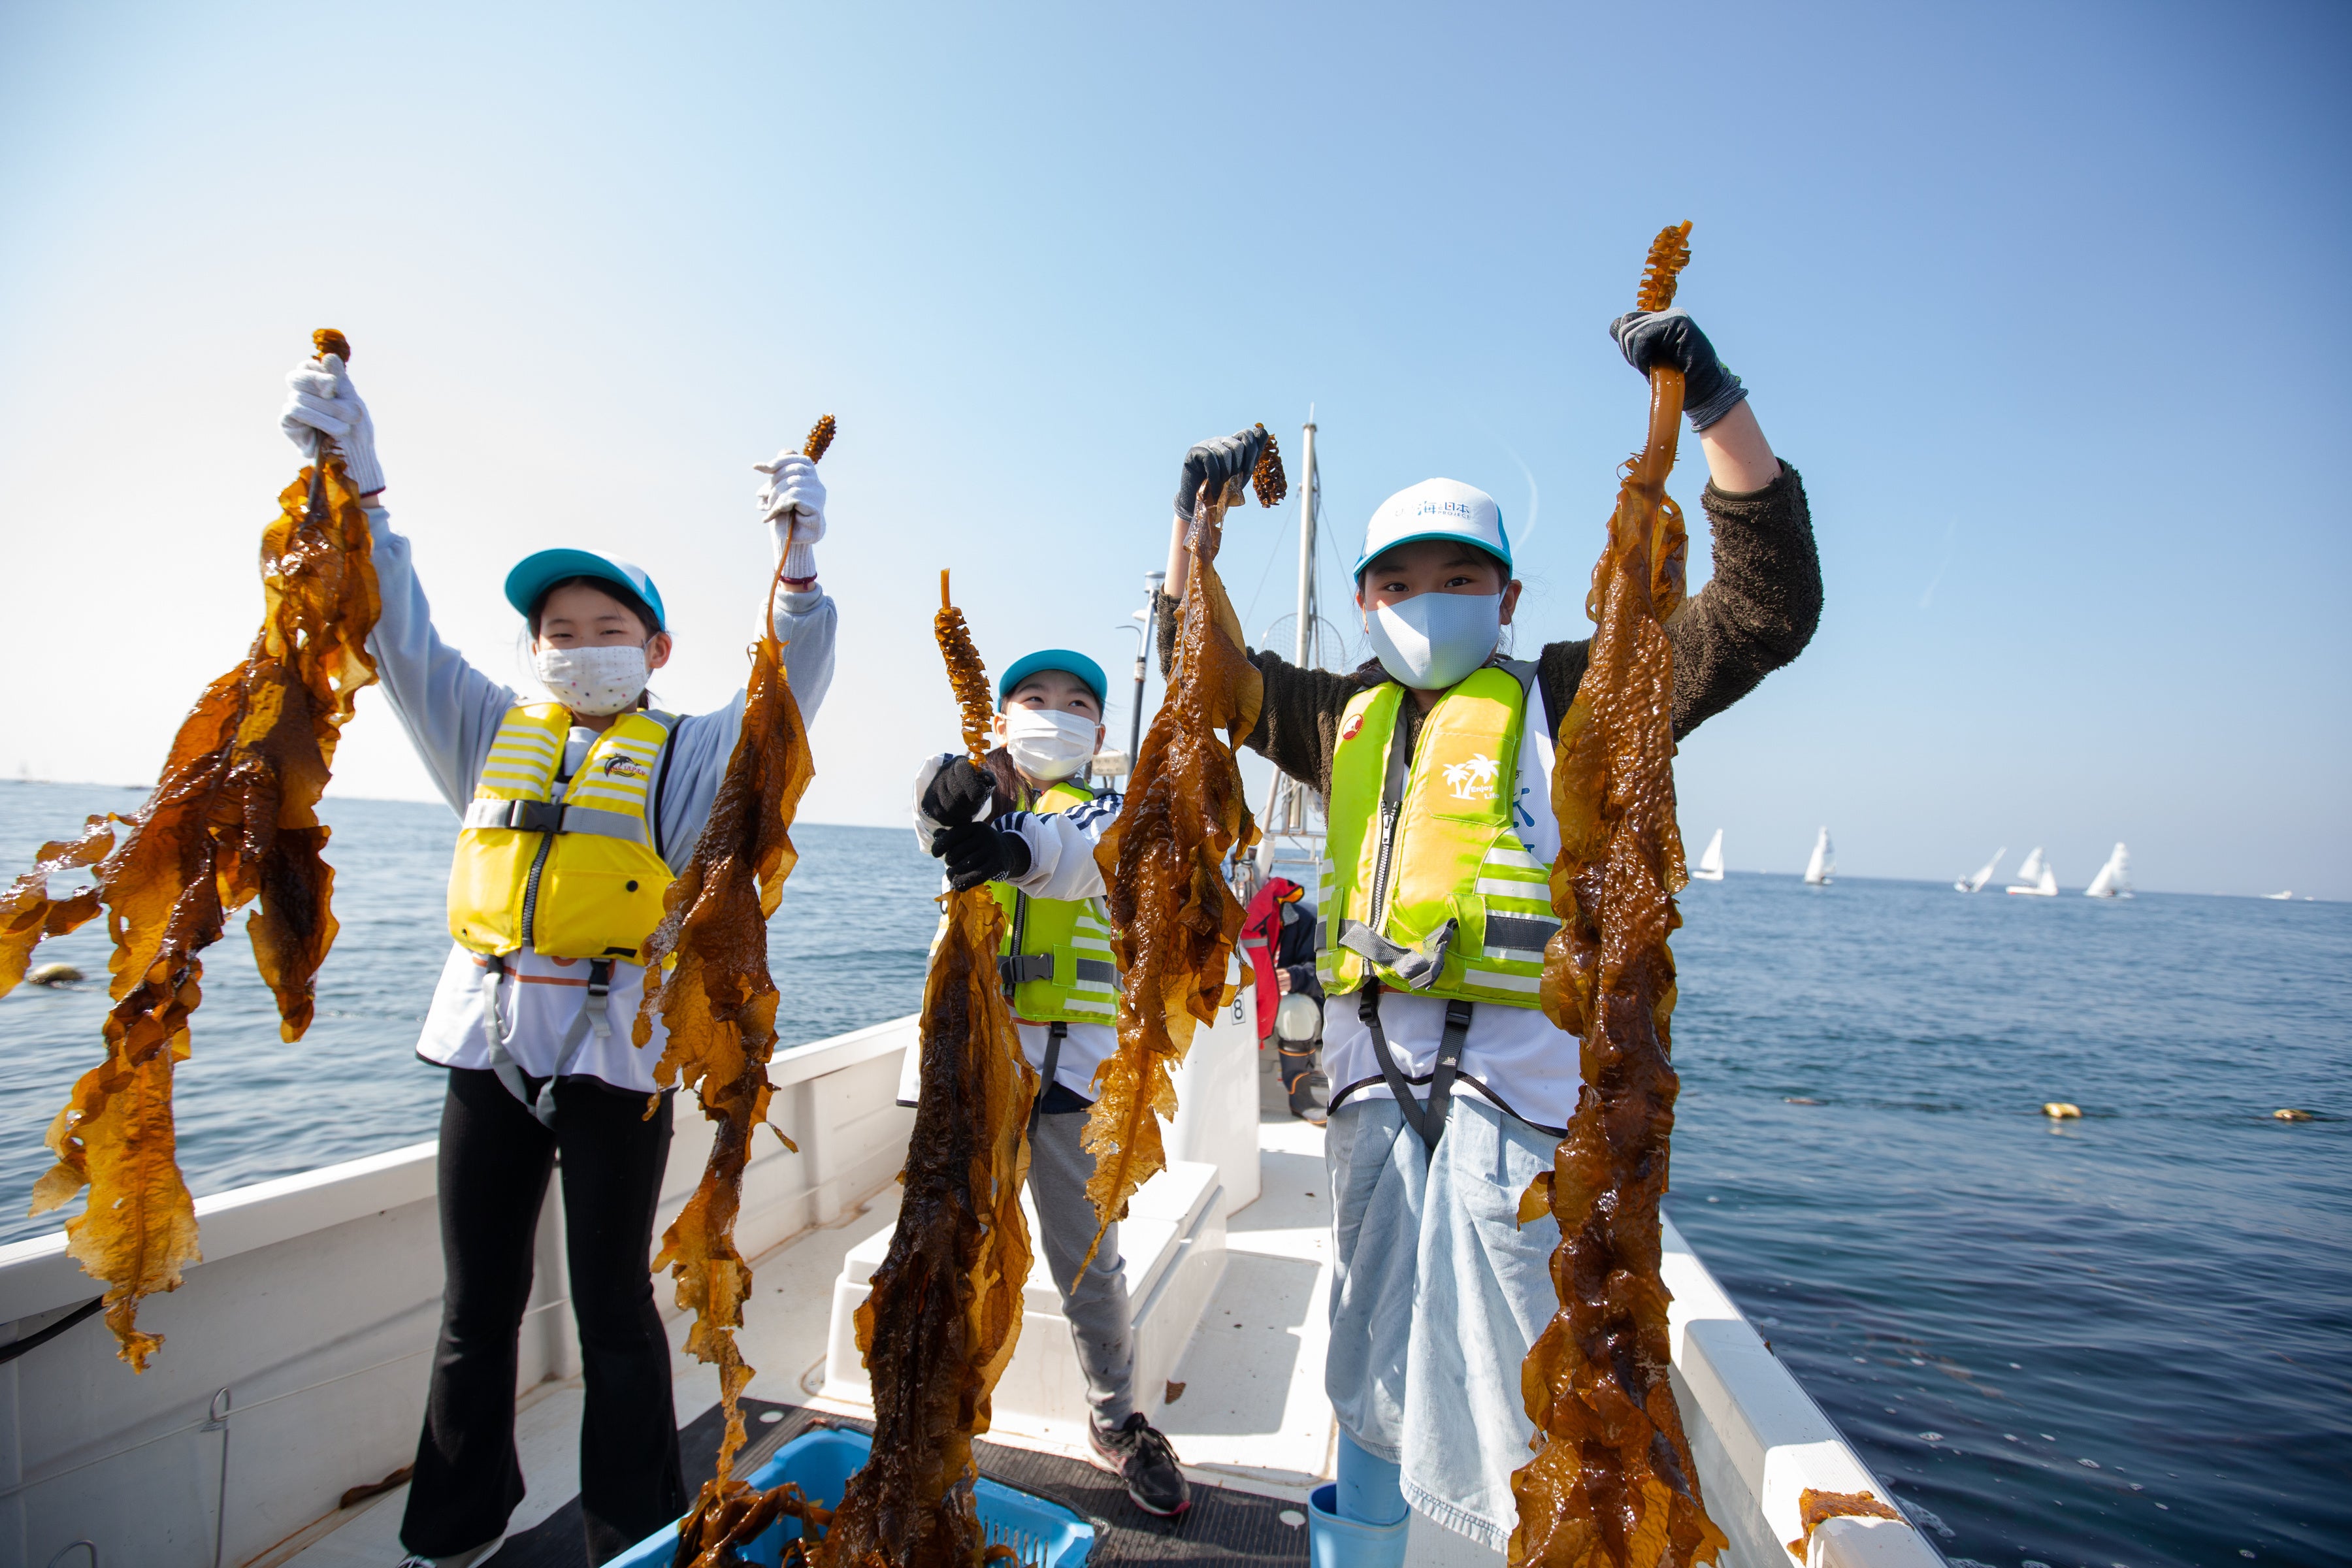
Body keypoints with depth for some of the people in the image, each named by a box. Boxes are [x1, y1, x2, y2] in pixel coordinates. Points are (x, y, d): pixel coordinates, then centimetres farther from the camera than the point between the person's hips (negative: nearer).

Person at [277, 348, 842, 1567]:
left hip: (615, 1043, -3)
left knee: (612, 1301, 7)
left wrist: (795, 562, -22)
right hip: (485, 1035, 4)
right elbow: (400, 633, 10)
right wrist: (357, 486, 1)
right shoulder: (493, 731, 14)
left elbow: (792, 686, -9)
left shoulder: (689, 751, 3)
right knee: (476, 1301, 16)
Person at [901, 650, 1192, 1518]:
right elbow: (937, 805, -16)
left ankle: (1117, 1422, 30)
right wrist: (952, 789, -42)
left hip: (1068, 1061, -1)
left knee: (1088, 1258, 9)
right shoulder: (974, 793, 9)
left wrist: (1015, 847, -43)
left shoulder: (1102, 810, 5)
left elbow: (1085, 849, -20)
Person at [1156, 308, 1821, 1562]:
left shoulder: (1568, 697, 2)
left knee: (1514, 1373, 4)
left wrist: (1718, 406, -9)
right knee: (1373, 1362, 20)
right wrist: (1194, 516, 14)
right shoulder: (1346, 717, 13)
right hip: (1374, 1076, 5)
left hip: (1515, 1071, -4)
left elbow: (1767, 608, -3)